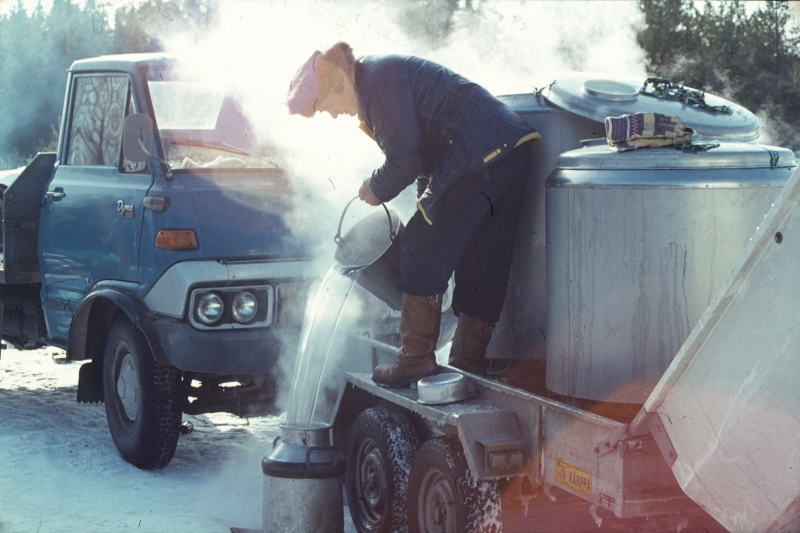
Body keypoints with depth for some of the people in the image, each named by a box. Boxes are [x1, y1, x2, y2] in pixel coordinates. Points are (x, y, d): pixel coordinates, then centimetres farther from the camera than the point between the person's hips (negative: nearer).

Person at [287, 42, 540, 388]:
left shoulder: (378, 78, -10)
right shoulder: (384, 75, 23)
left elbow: (405, 158, -14)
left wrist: (376, 190, 3)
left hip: (480, 157, -11)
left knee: (422, 253, -4)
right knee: (481, 269, 12)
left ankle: (416, 359, 1)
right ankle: (468, 366, 17)